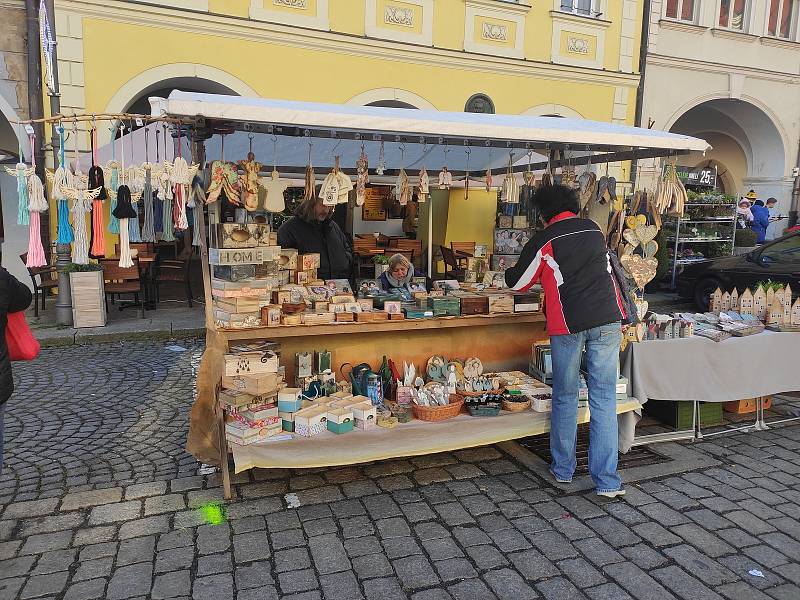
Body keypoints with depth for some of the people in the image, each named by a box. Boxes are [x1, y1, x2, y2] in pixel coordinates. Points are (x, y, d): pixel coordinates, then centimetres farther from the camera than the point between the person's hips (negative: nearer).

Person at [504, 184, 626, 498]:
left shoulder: (544, 240, 0)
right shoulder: (594, 229, 14)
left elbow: (517, 283, 10)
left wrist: (510, 271, 31)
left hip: (568, 323, -3)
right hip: (607, 319, 3)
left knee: (565, 397, 12)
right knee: (604, 399, 5)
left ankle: (563, 469, 24)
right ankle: (606, 480, 7)